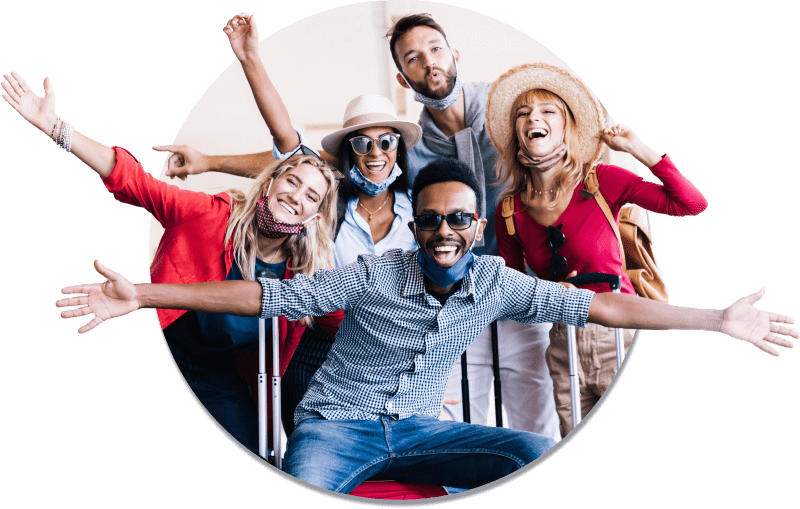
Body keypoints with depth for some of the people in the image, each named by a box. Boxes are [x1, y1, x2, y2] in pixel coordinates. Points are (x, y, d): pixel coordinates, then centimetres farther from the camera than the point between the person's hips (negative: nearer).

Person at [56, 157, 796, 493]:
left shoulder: (496, 283, -5)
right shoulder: (372, 276, -14)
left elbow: (596, 306, -5)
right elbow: (264, 295, -15)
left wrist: (717, 319, -6)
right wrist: (141, 296, -21)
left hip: (418, 429, 3)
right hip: (337, 424, -3)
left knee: (539, 455, -16)